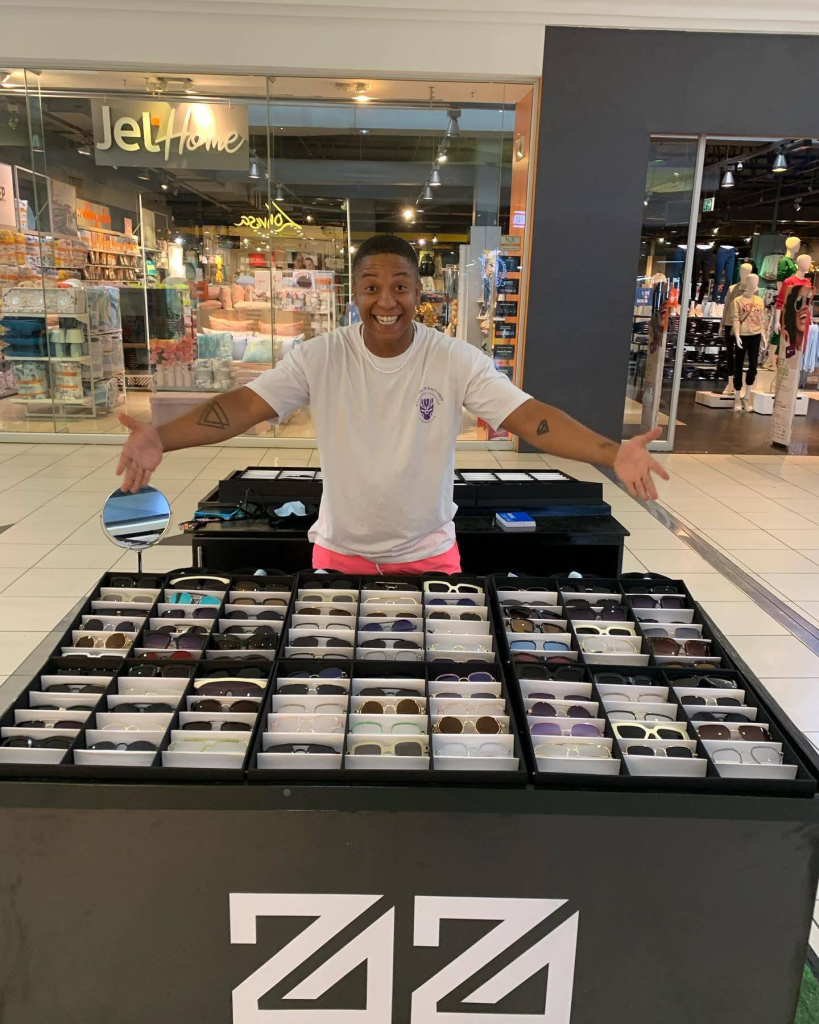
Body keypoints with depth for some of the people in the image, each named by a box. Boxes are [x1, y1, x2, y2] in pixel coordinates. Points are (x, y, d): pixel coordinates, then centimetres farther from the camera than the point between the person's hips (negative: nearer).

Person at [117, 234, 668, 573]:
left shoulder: (456, 360, -13)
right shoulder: (320, 356, -12)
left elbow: (528, 415, -19)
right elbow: (246, 405, -18)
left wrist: (612, 453, -34)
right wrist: (160, 439, -34)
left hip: (429, 551, 0)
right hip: (340, 550, 1)